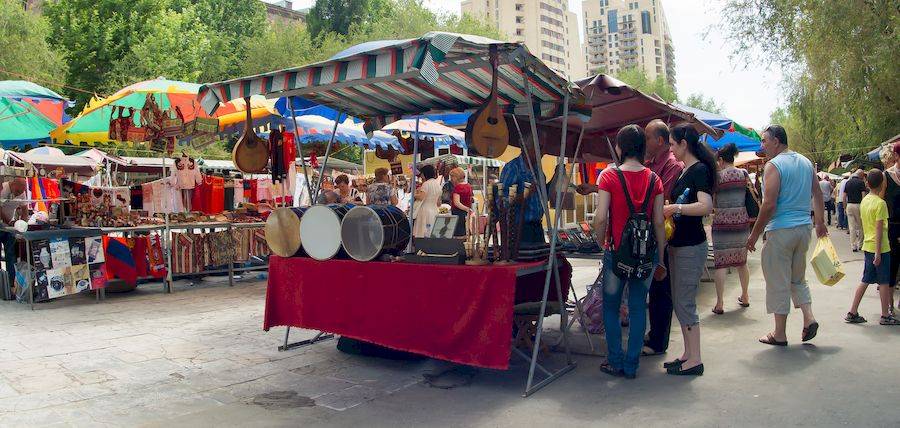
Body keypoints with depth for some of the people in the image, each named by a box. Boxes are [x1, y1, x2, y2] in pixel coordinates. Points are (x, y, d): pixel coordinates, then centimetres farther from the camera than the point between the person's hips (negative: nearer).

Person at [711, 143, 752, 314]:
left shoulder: (717, 176, -7)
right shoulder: (744, 174, 3)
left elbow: (711, 202, -4)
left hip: (722, 223, -4)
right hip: (742, 222, 4)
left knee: (721, 263, -2)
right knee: (742, 261, 18)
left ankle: (720, 303, -4)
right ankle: (745, 297, 31)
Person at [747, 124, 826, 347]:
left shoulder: (773, 165, -14)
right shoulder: (806, 162, 10)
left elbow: (769, 205, -19)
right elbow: (818, 194, 16)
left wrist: (755, 234, -12)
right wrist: (820, 222, 26)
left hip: (781, 230, -7)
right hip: (804, 227, 8)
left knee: (778, 282, 2)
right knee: (798, 278, 22)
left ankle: (780, 334, 9)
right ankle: (808, 317, 8)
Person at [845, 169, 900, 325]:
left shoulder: (864, 200, 8)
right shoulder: (880, 203, -16)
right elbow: (879, 229, -18)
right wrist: (878, 252, -18)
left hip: (867, 246, 7)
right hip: (879, 247, -7)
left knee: (865, 281, 11)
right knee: (884, 282, 4)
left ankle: (852, 313, 11)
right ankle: (885, 316, 12)